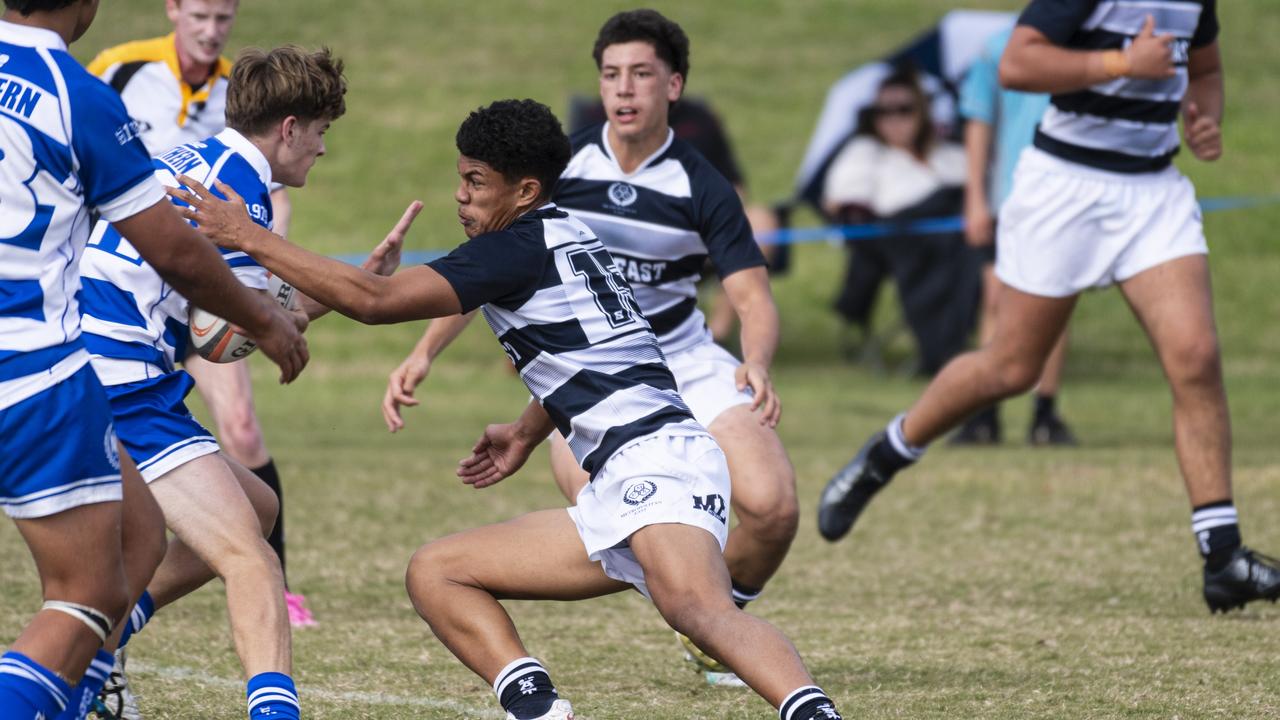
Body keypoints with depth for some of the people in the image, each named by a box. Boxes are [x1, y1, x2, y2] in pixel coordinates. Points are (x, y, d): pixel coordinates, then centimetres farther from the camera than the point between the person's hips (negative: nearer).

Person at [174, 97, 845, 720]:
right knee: (435, 573, 10)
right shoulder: (569, 238, 24)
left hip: (654, 458, -10)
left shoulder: (521, 247, -5)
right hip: (618, 495, 10)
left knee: (698, 607, -38)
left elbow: (375, 299, -11)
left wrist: (248, 237, -5)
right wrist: (528, 433, 53)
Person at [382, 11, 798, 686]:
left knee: (772, 506, -15)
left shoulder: (702, 188, -9)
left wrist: (757, 364, -35)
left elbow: (752, 297, -13)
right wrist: (423, 354, -10)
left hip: (687, 364, 1)